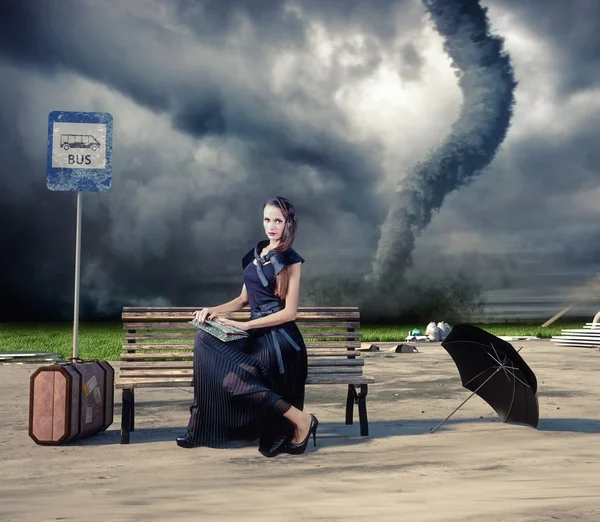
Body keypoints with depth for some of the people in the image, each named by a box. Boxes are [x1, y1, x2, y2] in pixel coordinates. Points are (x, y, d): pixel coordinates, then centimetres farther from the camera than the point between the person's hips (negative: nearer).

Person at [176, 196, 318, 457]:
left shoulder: (290, 260, -6)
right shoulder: (255, 254, 14)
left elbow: (289, 312, -11)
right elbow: (244, 299, 20)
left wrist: (244, 325, -15)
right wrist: (215, 310, 2)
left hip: (280, 339, -7)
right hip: (257, 335, 7)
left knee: (234, 379, -26)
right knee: (206, 338, -18)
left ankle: (301, 421, -10)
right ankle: (202, 429, -12)